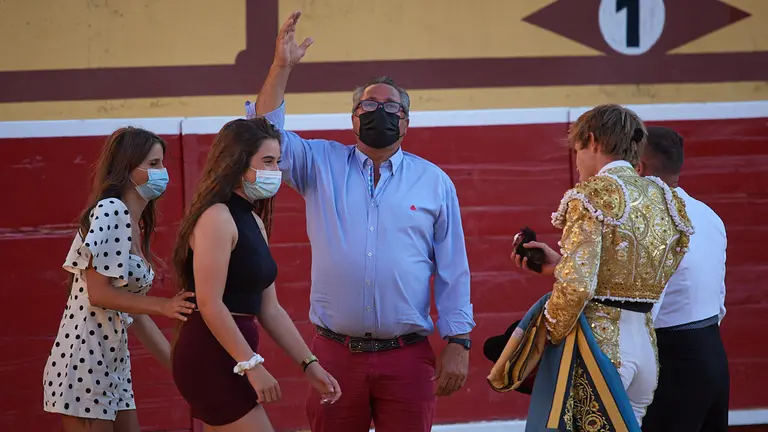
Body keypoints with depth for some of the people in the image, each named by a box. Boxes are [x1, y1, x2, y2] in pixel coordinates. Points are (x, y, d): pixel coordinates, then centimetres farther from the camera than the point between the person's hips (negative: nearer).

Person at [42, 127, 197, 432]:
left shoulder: (135, 224, 15)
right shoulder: (109, 211, -13)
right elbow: (99, 293, -19)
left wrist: (177, 363, 14)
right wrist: (164, 306, -19)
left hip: (114, 359, 9)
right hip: (85, 356, -9)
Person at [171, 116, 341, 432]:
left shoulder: (254, 221, 15)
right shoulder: (217, 216, -14)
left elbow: (269, 309, 16)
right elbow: (209, 304, -20)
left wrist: (309, 364, 11)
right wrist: (252, 365, -19)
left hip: (226, 360, 9)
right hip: (211, 358, -9)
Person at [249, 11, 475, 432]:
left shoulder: (434, 182, 7)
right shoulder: (321, 165, 10)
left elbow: (453, 271, 6)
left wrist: (458, 343, 0)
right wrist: (282, 66, -10)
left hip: (407, 358, -1)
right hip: (335, 353, 1)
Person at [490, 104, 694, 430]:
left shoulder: (593, 195, -12)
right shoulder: (665, 199, 10)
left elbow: (577, 286, -20)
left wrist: (547, 333, -4)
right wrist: (561, 263, 15)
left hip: (596, 342, -7)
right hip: (646, 343, 7)